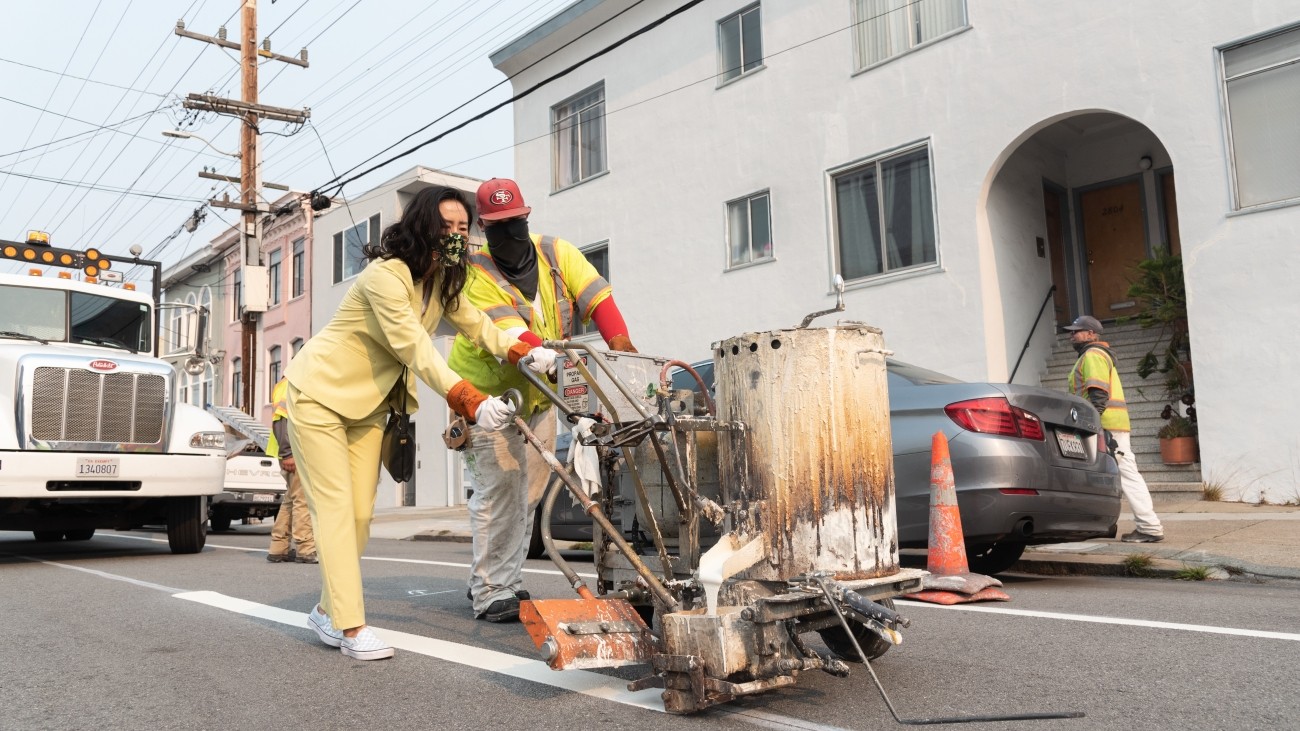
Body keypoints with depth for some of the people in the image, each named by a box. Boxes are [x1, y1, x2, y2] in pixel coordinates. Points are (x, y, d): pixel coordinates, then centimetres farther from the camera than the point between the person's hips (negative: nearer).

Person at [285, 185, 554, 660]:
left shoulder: (443, 280, 1)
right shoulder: (385, 274, -27)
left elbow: (474, 323, -4)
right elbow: (416, 349, -35)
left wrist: (523, 352, -23)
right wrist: (472, 403, -45)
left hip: (367, 403, 8)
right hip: (319, 393, -8)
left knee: (360, 513, 5)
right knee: (336, 508, -10)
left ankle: (328, 612, 19)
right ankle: (351, 627, -8)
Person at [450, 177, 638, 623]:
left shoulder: (558, 255, -5)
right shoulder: (477, 275, -17)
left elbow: (596, 297, -18)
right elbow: (509, 334, -32)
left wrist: (621, 346, -35)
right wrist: (550, 358, -50)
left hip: (539, 396, 5)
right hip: (488, 394, -5)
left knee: (528, 496, 9)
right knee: (498, 491, -11)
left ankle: (506, 582, 22)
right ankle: (491, 595, -3)